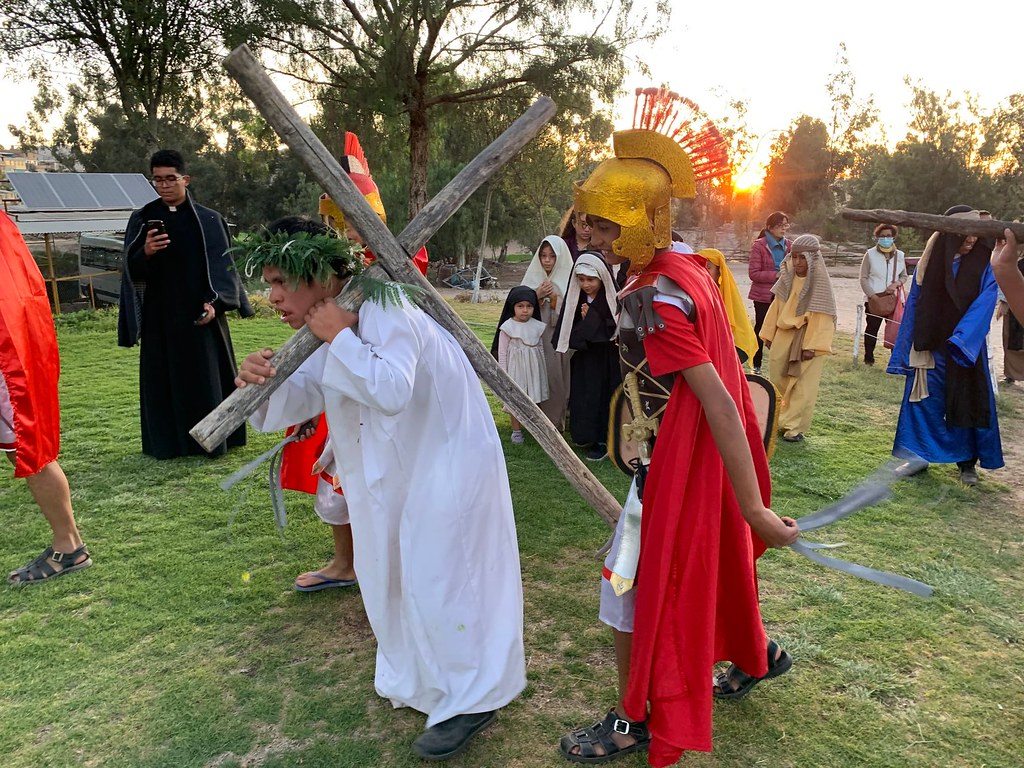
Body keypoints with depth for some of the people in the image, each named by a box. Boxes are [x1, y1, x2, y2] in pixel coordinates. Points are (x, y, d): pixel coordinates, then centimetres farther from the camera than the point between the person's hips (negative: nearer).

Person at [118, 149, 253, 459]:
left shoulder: (208, 220, 2)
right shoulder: (142, 219, 6)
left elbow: (222, 264, -1)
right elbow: (132, 270, 0)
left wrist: (215, 301, -14)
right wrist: (145, 252, -21)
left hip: (200, 312, -2)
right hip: (160, 314, 2)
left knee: (207, 375, 1)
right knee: (165, 377, 6)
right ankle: (169, 441, 16)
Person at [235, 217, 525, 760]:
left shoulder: (386, 314, -25)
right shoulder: (330, 331, 3)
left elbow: (392, 390, -40)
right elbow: (296, 400, 3)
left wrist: (340, 339, -30)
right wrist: (261, 382, -18)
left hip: (448, 462, -9)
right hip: (393, 471, 10)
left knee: (437, 582, -2)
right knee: (390, 575, 20)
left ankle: (470, 700, 20)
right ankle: (416, 679, 45)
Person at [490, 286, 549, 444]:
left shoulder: (538, 326, 1)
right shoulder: (508, 327, -10)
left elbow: (541, 347, 11)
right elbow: (502, 351, -7)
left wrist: (542, 369, 13)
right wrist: (503, 374, -8)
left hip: (534, 368, 3)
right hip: (515, 368, -3)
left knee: (533, 399, 11)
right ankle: (516, 430, 17)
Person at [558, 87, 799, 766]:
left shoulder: (652, 299, -26)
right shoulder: (691, 266, 2)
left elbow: (719, 402, -29)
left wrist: (753, 509, -28)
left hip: (675, 463, -9)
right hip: (705, 454, 9)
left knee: (633, 587, 6)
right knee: (710, 560, 28)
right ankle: (757, 654, 51)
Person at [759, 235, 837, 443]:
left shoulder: (820, 282, -14)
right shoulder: (787, 277, 4)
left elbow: (821, 316, -15)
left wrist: (812, 345, -19)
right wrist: (769, 334, 11)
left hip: (807, 339, -6)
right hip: (784, 336, 6)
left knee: (802, 385, 0)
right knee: (777, 379, 13)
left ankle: (795, 427, 8)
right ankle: (777, 420, 28)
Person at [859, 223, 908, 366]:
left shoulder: (899, 255, 7)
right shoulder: (870, 254, -2)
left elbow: (904, 276, 14)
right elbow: (864, 278, -3)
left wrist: (896, 283, -9)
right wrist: (872, 295, -13)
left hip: (894, 299, 2)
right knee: (872, 329, 5)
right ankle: (869, 357, 15)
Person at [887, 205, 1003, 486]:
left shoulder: (984, 266, -4)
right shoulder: (931, 261, -1)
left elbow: (983, 305, -14)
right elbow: (915, 303, 2)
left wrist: (961, 341, -27)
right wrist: (910, 349, 0)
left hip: (966, 349, 0)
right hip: (930, 347, 1)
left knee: (968, 402, 6)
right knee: (924, 401, 4)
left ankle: (968, 462, 19)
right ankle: (917, 455, 16)